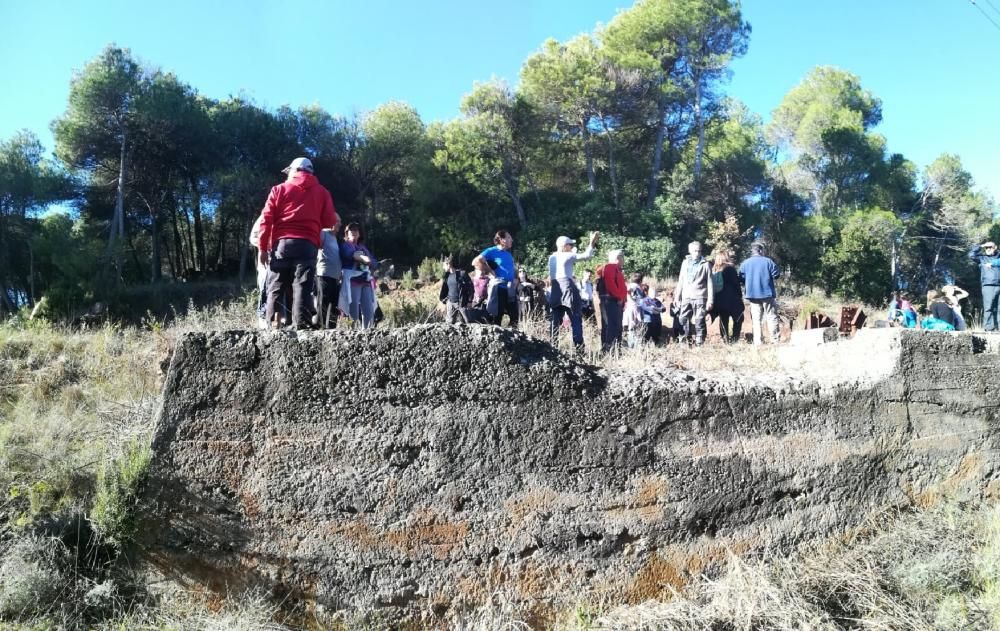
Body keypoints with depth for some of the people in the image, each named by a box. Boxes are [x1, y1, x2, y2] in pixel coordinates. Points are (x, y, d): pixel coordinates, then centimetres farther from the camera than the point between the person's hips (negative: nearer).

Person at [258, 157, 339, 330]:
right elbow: (329, 222, 6)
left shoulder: (279, 189, 13)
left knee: (276, 287, 4)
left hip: (282, 243, 0)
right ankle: (301, 325, -18)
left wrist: (263, 247, 5)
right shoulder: (322, 192, 15)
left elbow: (266, 220, 4)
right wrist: (336, 219, 30)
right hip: (308, 244, 0)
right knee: (302, 287, -6)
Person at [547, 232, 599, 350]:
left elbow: (551, 276, 16)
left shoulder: (551, 257, 15)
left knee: (555, 319, 5)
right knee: (576, 318, -3)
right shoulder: (569, 256, -2)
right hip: (567, 286, -6)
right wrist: (592, 243, 1)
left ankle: (552, 345, 1)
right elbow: (586, 255, -7)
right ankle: (578, 346, -10)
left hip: (555, 288, 6)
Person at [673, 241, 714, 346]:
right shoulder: (685, 263, 13)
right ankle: (686, 340, 14)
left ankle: (699, 343, 1)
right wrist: (677, 297, 11)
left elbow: (710, 283, -1)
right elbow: (680, 281, 15)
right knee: (683, 320, 2)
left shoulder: (705, 264, 2)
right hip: (686, 297, 4)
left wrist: (710, 300, -7)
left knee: (699, 321, -4)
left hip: (700, 297, -4)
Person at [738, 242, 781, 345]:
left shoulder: (745, 263, 3)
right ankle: (775, 340, 2)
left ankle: (758, 342, -1)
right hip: (767, 293, -2)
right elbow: (776, 274, -5)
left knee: (756, 319, 4)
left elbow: (741, 279, 3)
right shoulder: (768, 261, -4)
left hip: (752, 294, 2)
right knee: (772, 317, 4)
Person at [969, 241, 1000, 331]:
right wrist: (980, 246, 9)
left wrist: (992, 264, -2)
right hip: (988, 286, -1)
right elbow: (971, 255, 4)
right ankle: (989, 327, -11)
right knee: (989, 308, -9)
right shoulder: (982, 258, 18)